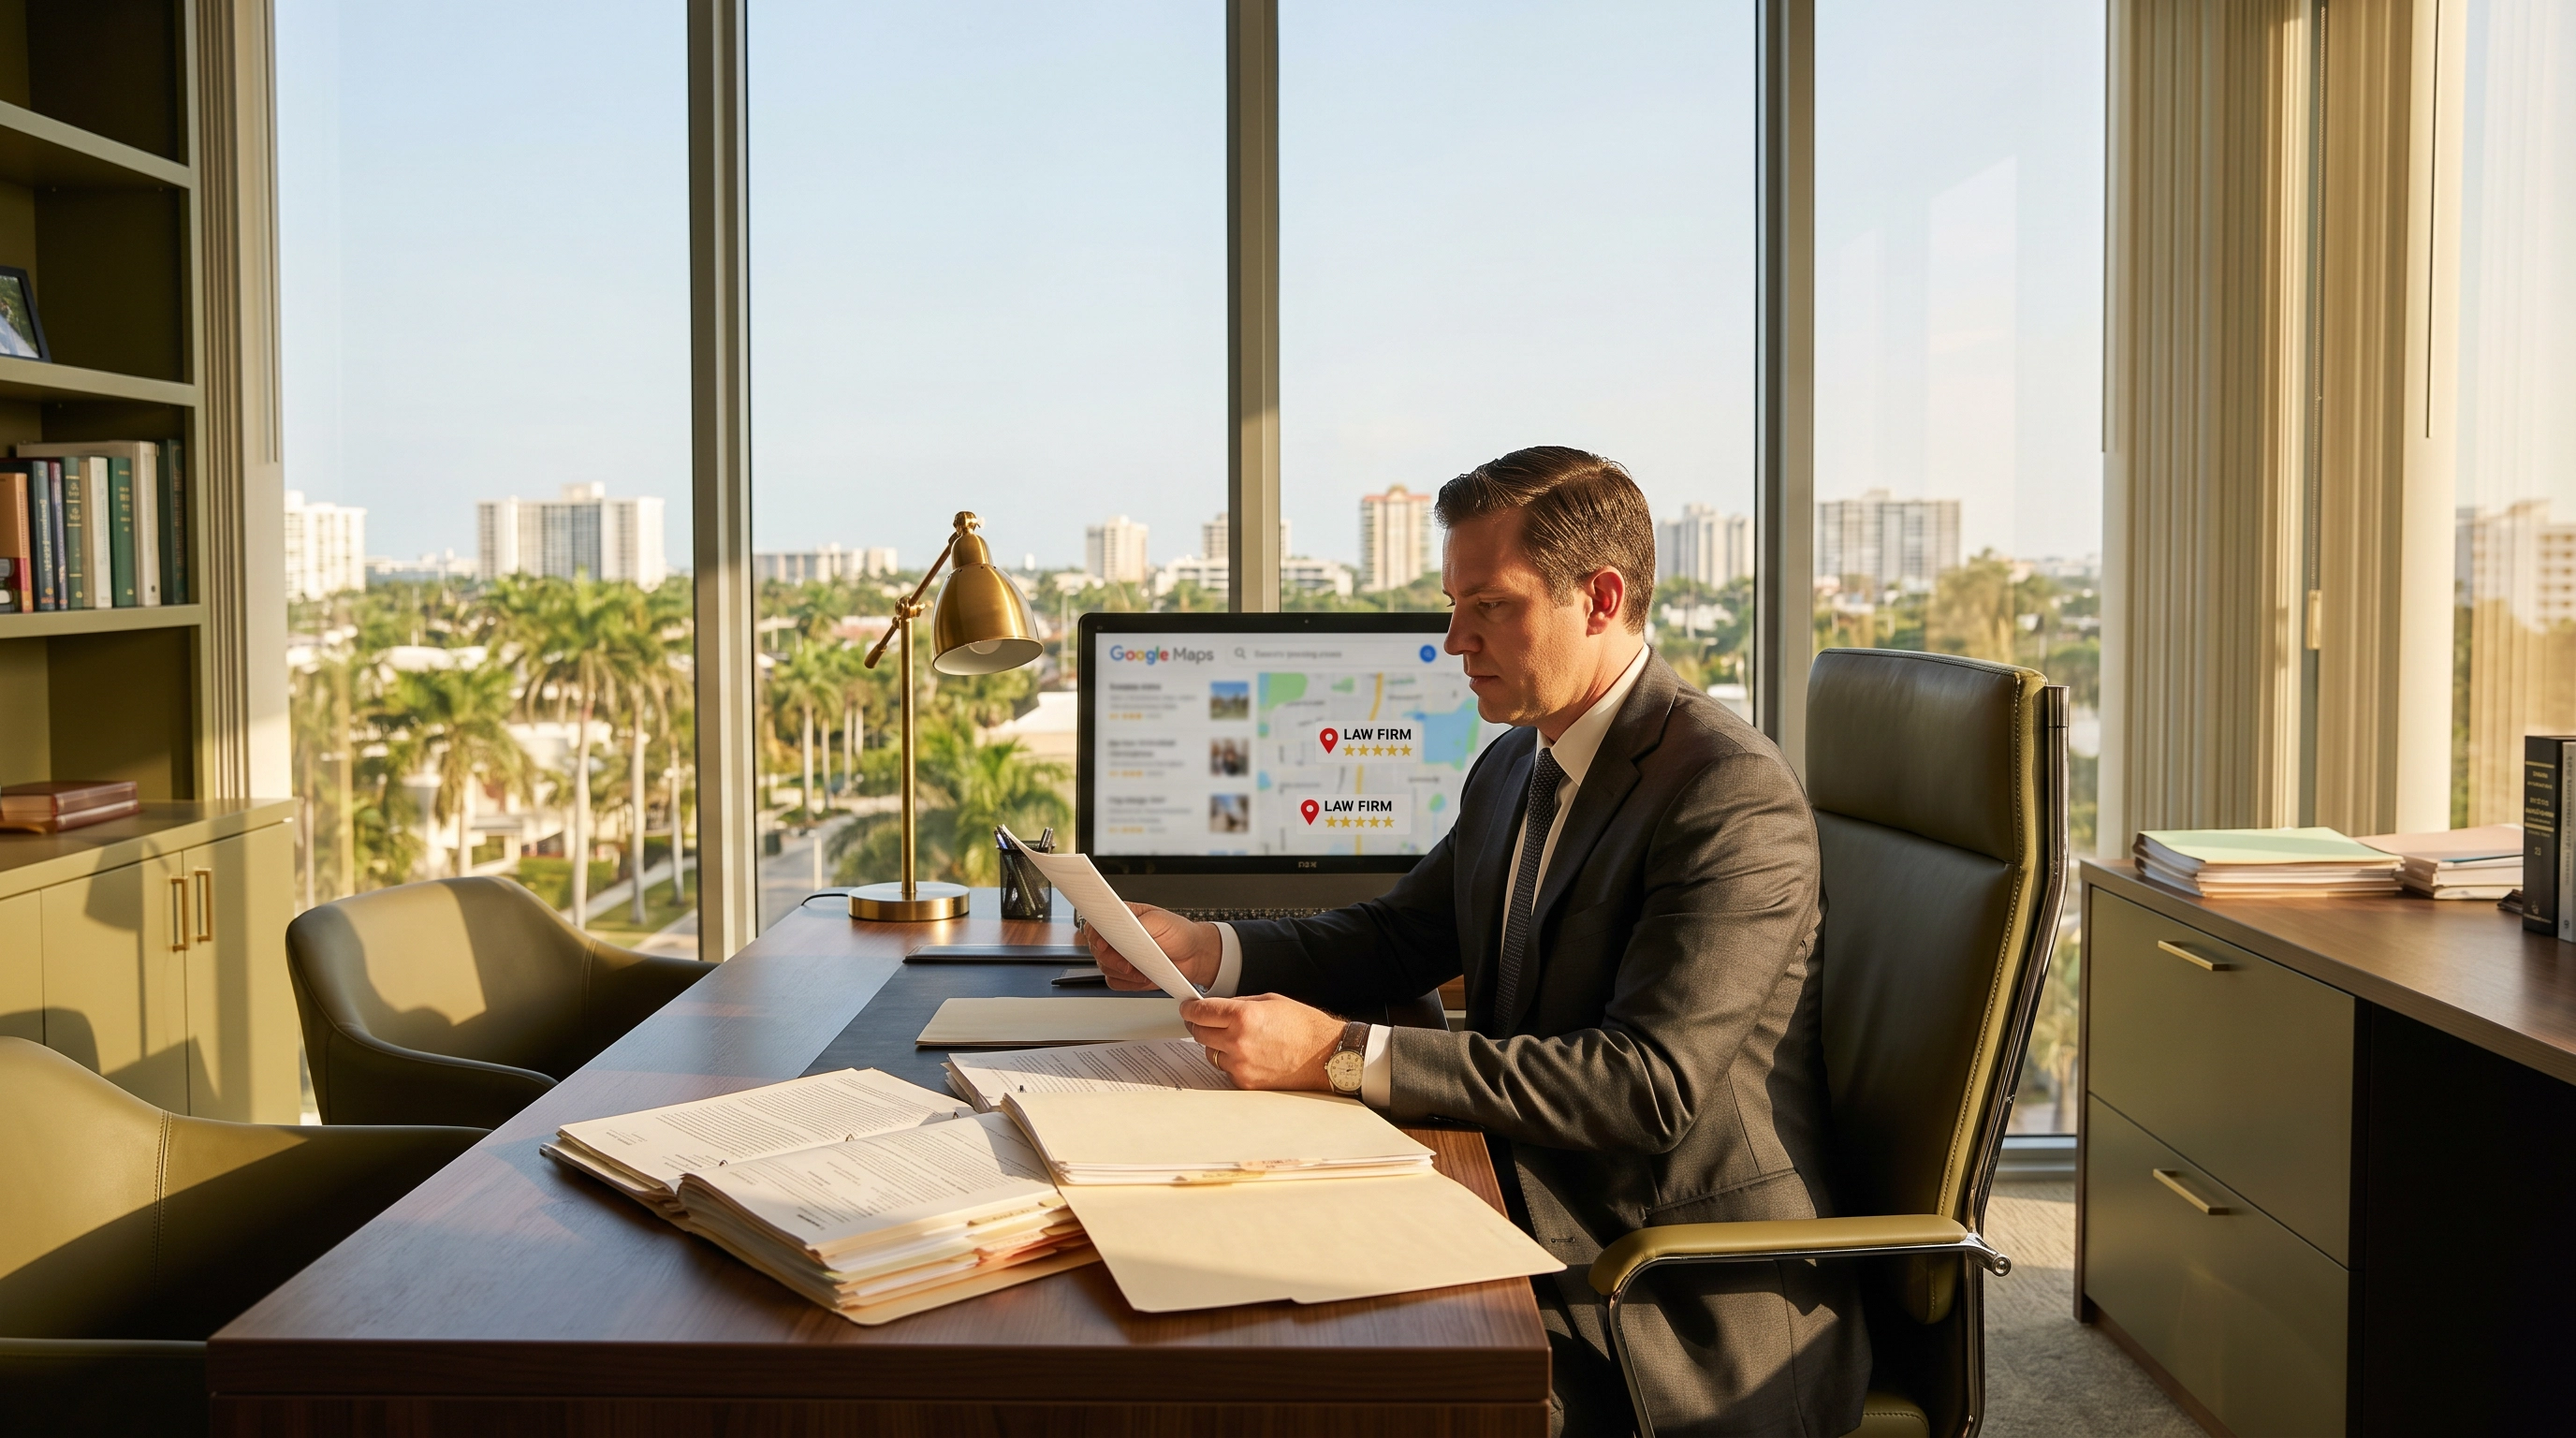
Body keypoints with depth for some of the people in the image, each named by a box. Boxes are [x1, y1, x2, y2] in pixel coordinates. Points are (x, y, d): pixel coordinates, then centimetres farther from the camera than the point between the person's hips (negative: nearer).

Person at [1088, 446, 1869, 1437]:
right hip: (1539, 1231, 8)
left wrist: (1345, 1056, -29)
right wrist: (1207, 952, 0)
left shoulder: (1733, 794, -19)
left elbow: (1650, 1083, -26)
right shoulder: (1514, 768, 9)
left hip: (1695, 1313, -7)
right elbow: (1399, 938, 18)